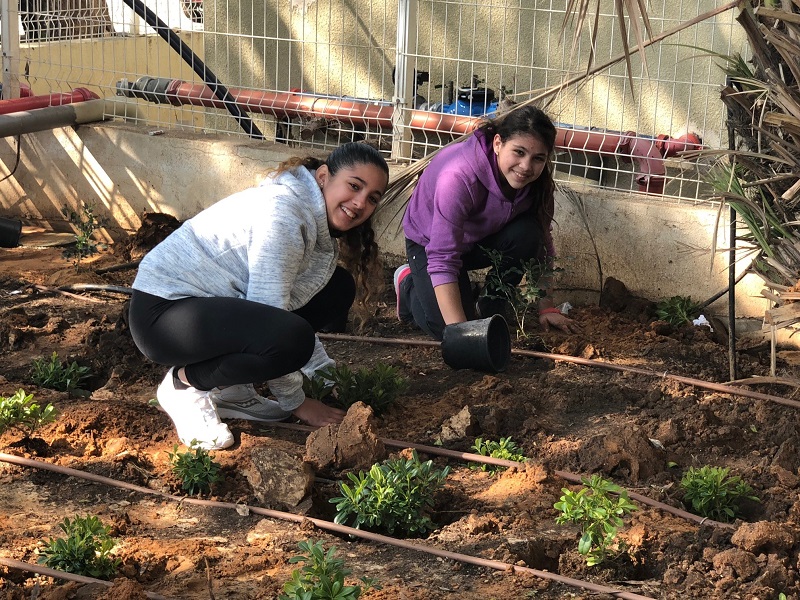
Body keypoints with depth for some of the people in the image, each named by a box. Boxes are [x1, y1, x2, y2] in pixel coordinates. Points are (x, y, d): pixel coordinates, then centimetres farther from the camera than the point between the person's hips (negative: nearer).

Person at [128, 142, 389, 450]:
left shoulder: (319, 220, 8)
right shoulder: (283, 213, -23)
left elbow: (290, 303, 12)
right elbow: (268, 318, -23)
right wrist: (295, 402, -14)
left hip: (213, 302, 10)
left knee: (337, 288, 5)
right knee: (289, 338, -33)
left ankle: (229, 386, 7)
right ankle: (185, 383, -7)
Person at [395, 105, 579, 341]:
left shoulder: (535, 178, -22)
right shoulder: (458, 177, -40)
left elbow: (543, 243, -11)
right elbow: (442, 260, -42)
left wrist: (546, 307, -16)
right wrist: (459, 330, -47)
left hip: (484, 237, 5)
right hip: (430, 242, -4)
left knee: (526, 233, -27)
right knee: (448, 329, -21)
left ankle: (491, 310, -4)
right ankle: (408, 283, 11)